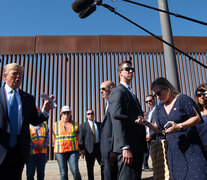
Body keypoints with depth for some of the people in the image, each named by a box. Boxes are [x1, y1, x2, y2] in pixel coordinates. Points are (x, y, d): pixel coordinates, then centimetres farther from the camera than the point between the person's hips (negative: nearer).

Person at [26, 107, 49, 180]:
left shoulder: (44, 125, 14)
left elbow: (47, 137, 7)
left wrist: (42, 146, -9)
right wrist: (35, 146, -15)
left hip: (42, 153, 3)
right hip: (31, 153, -3)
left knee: (41, 173, 7)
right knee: (30, 173, 1)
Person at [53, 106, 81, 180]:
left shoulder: (75, 124, 7)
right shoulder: (56, 125, 9)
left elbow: (78, 137, 13)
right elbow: (54, 138, 17)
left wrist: (78, 148, 9)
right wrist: (56, 148, 14)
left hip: (73, 150, -1)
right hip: (60, 151, 1)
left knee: (75, 170, -12)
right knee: (63, 172, 1)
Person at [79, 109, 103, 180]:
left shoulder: (99, 124, 15)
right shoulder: (83, 125, 7)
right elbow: (81, 138, 1)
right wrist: (82, 149, -10)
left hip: (99, 147, 2)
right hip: (89, 148, -2)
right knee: (90, 168, 3)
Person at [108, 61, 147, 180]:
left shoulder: (132, 94, 23)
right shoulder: (117, 92, -7)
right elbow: (118, 121, -18)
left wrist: (143, 145, 16)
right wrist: (125, 147, -25)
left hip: (138, 147, 9)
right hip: (128, 148, -9)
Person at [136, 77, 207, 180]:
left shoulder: (182, 99, -5)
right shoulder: (159, 109, 12)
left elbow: (198, 118, -9)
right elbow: (158, 128, 15)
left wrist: (179, 126, -21)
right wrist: (146, 123, -3)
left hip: (190, 147, -5)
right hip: (173, 150, 5)